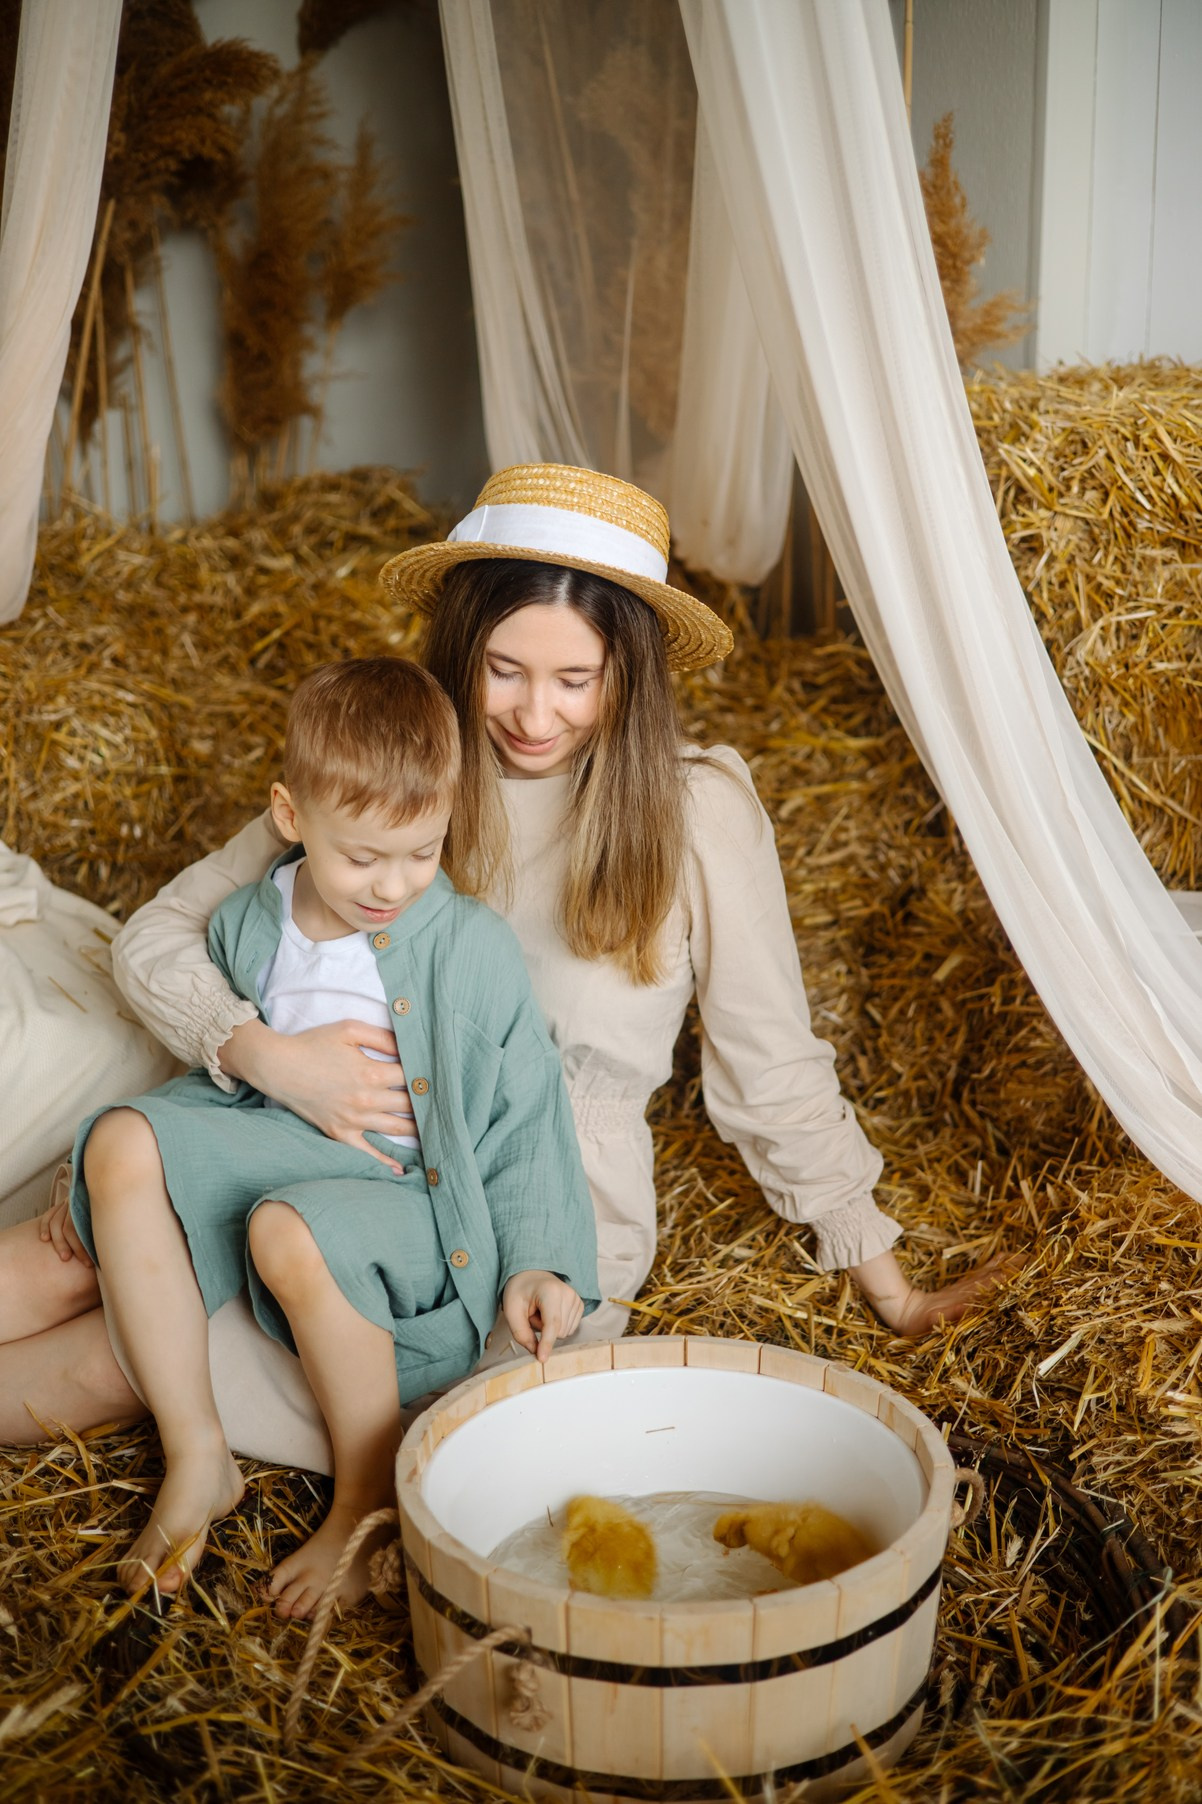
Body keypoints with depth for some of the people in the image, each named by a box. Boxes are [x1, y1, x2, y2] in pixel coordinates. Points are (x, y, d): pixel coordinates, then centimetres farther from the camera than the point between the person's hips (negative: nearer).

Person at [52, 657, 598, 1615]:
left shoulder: (473, 945, -6)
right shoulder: (247, 927, 6)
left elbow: (527, 1113, -2)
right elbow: (219, 1079, 20)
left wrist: (539, 1259, -12)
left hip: (419, 1201, -5)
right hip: (281, 1158, 5)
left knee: (294, 1232, -37)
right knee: (124, 1142, -21)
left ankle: (372, 1495, -11)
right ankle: (196, 1455, -12)